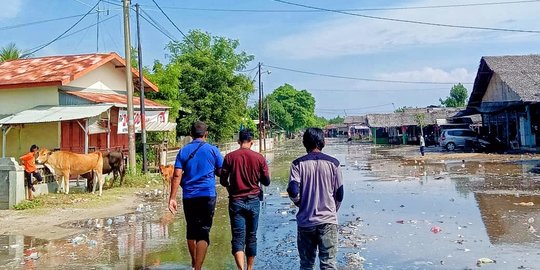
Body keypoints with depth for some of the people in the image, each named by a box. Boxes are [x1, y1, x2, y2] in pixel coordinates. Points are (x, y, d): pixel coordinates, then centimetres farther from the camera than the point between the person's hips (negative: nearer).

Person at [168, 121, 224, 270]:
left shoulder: (183, 151, 4)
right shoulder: (212, 150, 0)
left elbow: (177, 175, -4)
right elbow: (221, 172, 4)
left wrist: (172, 198, -6)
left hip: (188, 197, 3)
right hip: (207, 196, -3)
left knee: (191, 230, 18)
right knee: (203, 232, -1)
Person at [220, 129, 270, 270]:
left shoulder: (230, 157, -4)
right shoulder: (259, 158, -4)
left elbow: (223, 180, -1)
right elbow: (266, 181, 0)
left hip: (236, 201, -1)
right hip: (253, 201, 1)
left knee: (238, 237, 0)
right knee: (251, 237, 14)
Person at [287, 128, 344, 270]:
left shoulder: (298, 164, -3)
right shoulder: (333, 163, -1)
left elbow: (293, 192, -11)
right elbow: (339, 194, 1)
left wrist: (302, 204, 9)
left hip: (305, 221, 1)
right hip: (328, 221, 0)